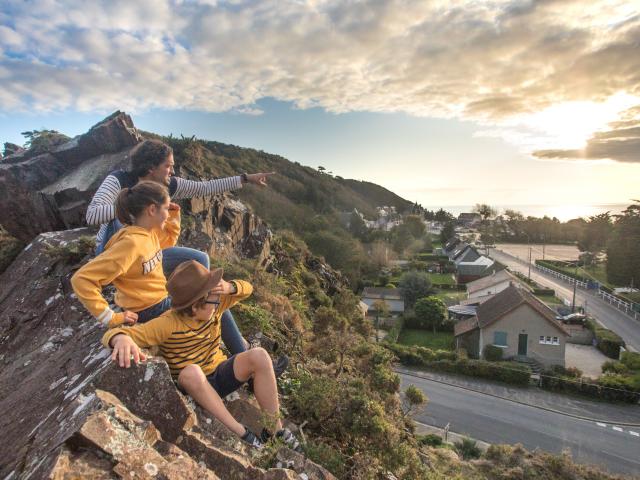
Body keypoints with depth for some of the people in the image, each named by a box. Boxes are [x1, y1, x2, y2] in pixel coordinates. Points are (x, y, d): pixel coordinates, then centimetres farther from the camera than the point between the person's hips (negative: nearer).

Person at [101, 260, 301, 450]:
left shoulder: (213, 307, -8)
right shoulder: (168, 324, -22)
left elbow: (246, 288, 1)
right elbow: (113, 334, -28)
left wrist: (228, 287, -22)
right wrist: (122, 338, -54)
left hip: (221, 374, 4)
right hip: (194, 387, -4)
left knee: (259, 355, -24)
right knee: (191, 371, -40)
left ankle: (275, 426, -11)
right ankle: (240, 432, -29)